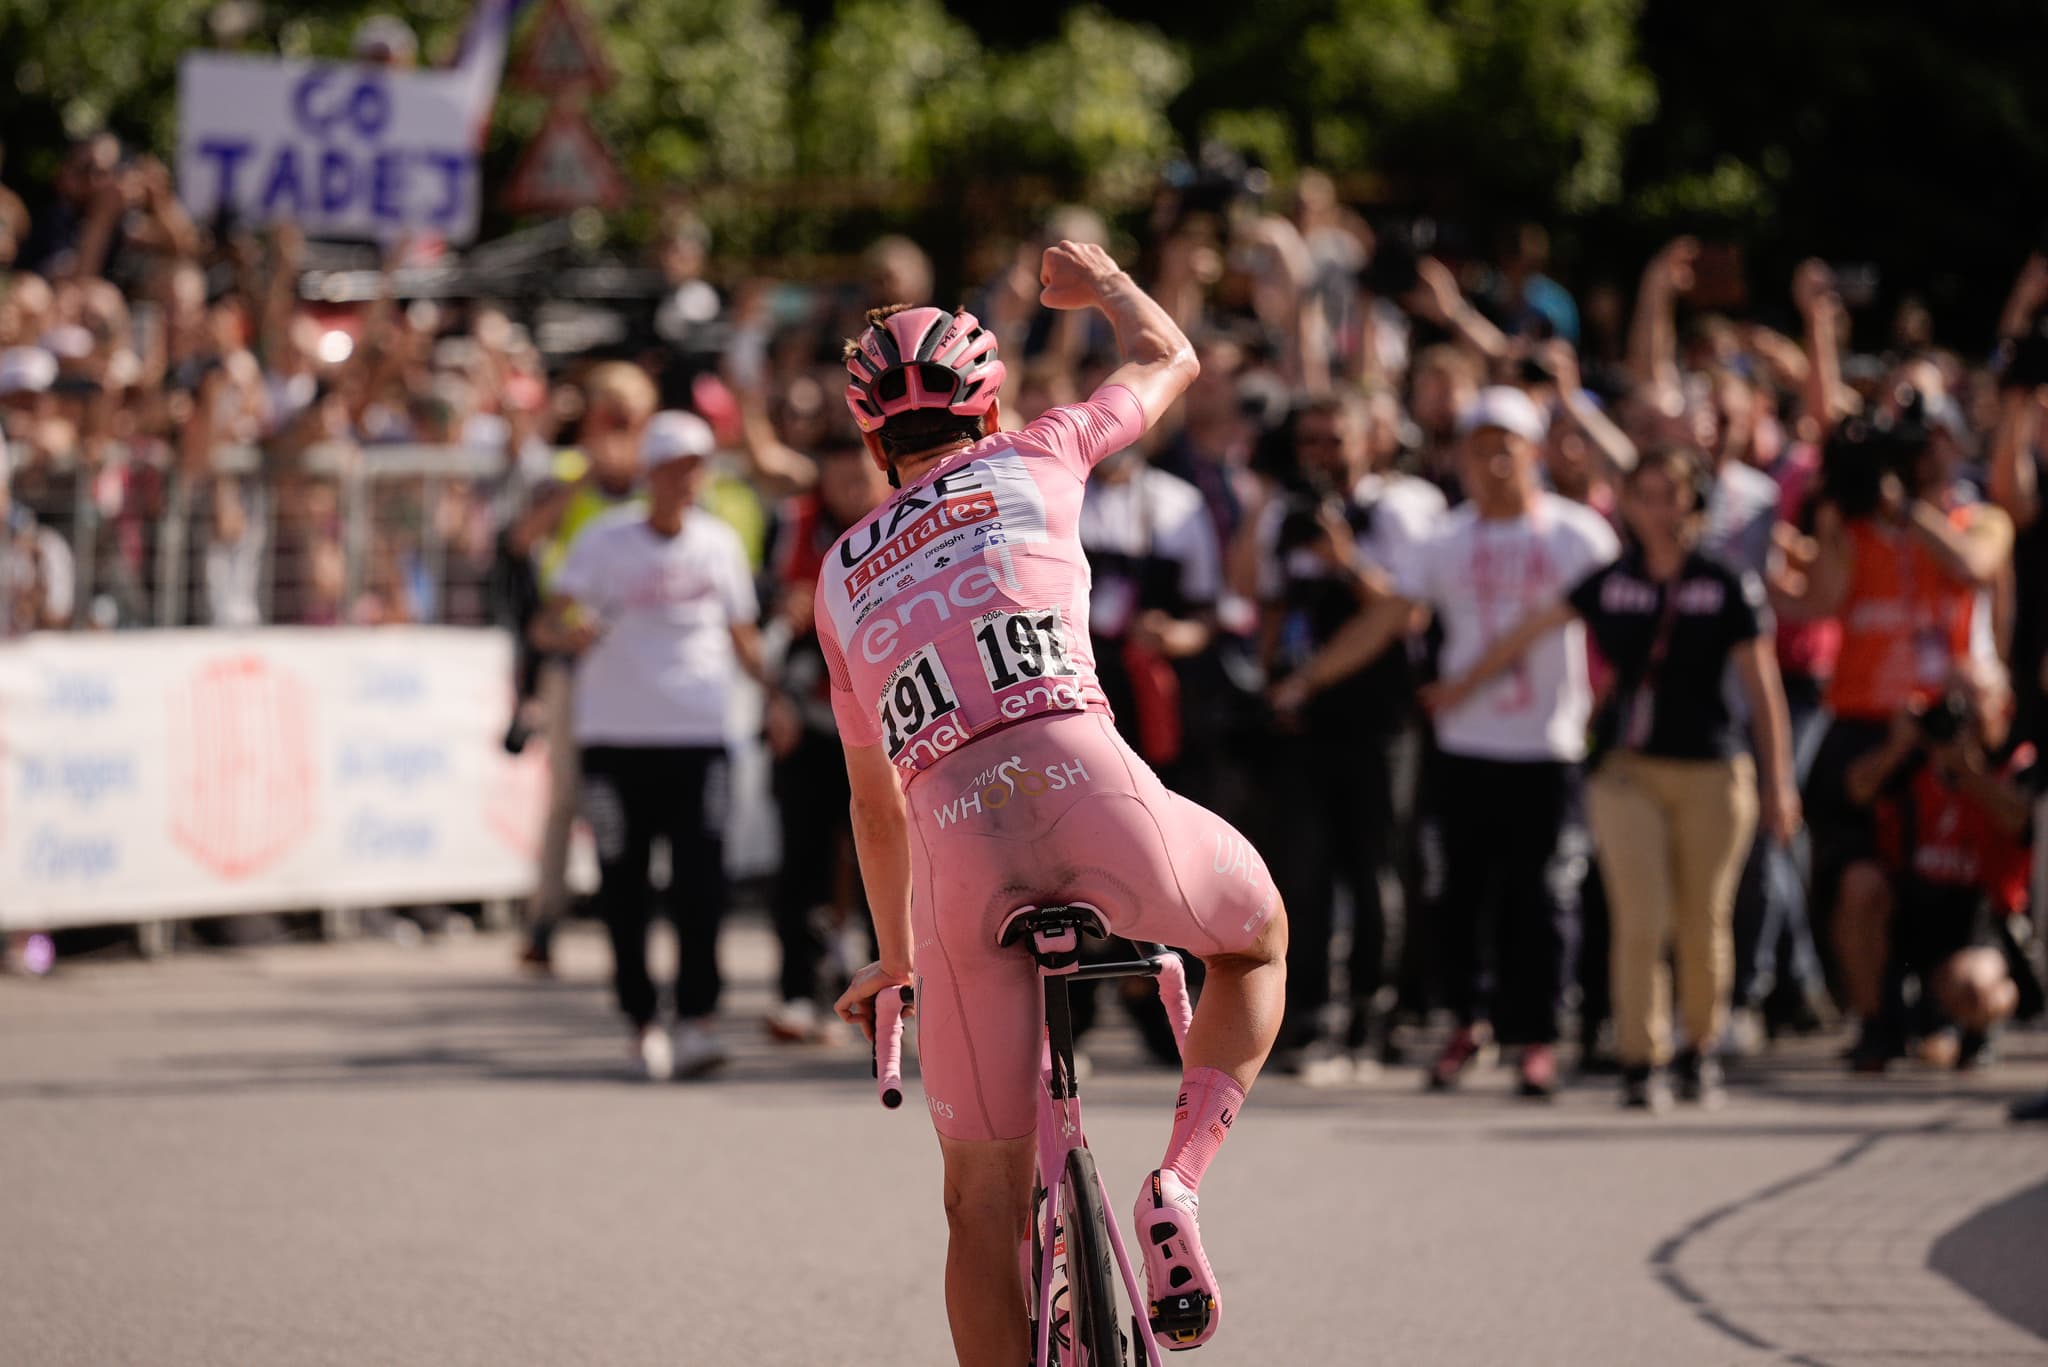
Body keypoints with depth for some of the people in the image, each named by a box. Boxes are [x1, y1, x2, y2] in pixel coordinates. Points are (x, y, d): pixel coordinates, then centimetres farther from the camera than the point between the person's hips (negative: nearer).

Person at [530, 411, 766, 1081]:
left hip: (699, 731, 1)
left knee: (701, 882, -11)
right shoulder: (605, 541, -1)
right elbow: (547, 624, -7)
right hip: (615, 733, -1)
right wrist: (566, 631, -30)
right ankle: (641, 1020, 13)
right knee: (623, 887, 1)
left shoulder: (719, 542, 8)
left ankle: (695, 1021, -11)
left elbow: (740, 633, 20)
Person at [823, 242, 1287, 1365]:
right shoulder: (1028, 462, 19)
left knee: (984, 1197, 11)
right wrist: (1101, 279, 58)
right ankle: (1179, 1183, 7)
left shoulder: (842, 576, 27)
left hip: (956, 845, 2)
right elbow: (1169, 357, 37)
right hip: (1090, 787, -2)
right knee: (1259, 938, 30)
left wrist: (896, 955, 47)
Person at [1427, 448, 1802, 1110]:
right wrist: (1464, 683, 24)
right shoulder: (1611, 582, 5)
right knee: (1640, 920, -10)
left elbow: (1762, 688, 0)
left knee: (1703, 925, 4)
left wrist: (1779, 782, -3)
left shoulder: (1727, 587, -1)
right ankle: (1640, 1060, -4)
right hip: (1631, 769, 1)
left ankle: (1699, 1050, 23)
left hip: (1711, 772, -1)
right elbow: (1531, 631, 16)